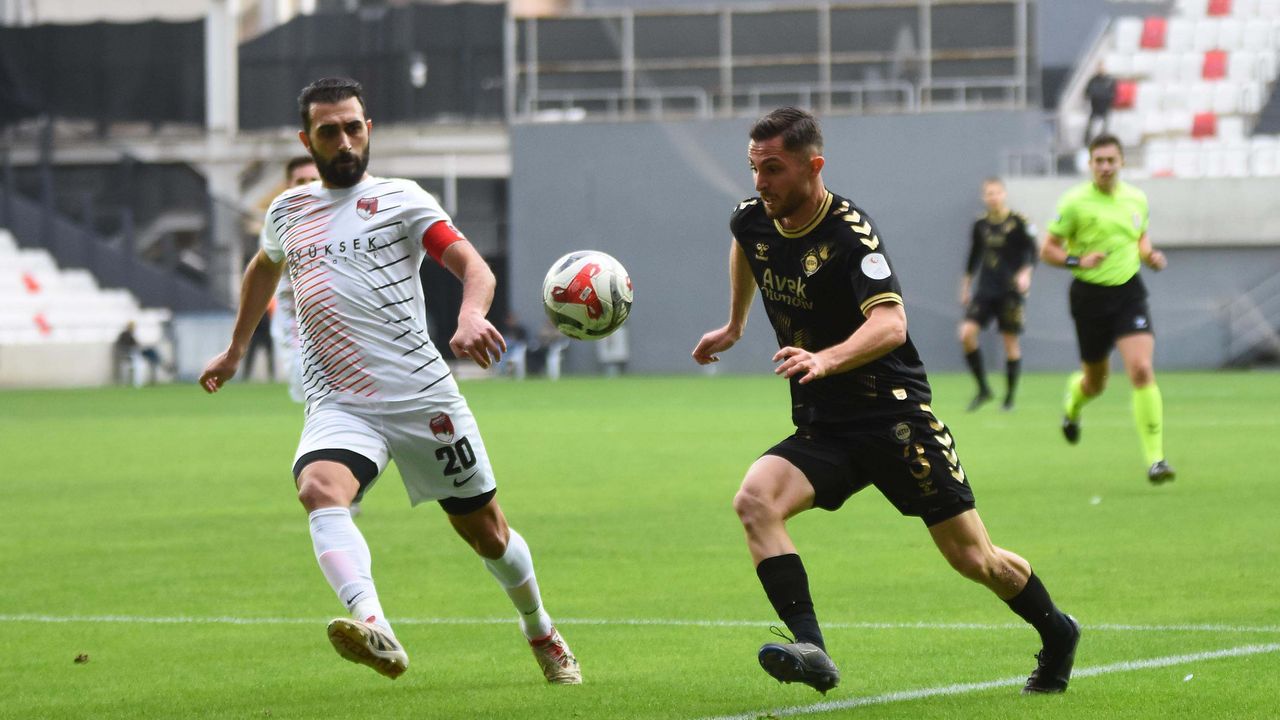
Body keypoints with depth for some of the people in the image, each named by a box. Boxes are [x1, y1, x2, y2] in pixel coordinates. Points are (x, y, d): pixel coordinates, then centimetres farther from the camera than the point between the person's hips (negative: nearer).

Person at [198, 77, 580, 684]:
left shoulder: (399, 198, 1)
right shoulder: (288, 212, 14)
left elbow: (474, 267, -10)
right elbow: (264, 268, 37)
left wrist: (471, 316, -32)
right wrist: (235, 350, 42)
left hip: (423, 395, -2)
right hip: (338, 404, 2)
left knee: (484, 530, 8)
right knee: (319, 489, -31)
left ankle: (542, 634, 38)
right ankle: (373, 629, -52)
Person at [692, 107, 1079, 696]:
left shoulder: (849, 232, -21)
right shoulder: (753, 220, 1)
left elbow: (890, 325, -35)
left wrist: (825, 359, -52)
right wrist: (734, 327, 35)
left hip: (894, 417, -6)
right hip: (820, 430, 6)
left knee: (973, 559, 0)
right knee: (754, 500, -24)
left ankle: (1056, 634, 30)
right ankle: (810, 651, -31)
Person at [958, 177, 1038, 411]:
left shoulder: (1019, 223, -5)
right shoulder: (980, 225, 8)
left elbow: (1031, 252, -9)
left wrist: (1025, 273, -26)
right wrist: (966, 286, 21)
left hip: (1011, 291, -4)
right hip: (985, 291, 4)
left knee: (1010, 341, 0)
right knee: (966, 333, -12)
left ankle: (1010, 397, 11)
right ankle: (983, 389, 0)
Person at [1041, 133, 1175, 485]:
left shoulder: (1136, 199, 4)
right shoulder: (1074, 202, -8)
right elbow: (1047, 249, -4)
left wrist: (1149, 255, 1)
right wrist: (1077, 261, -22)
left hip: (1129, 293, 1)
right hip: (1090, 295, -1)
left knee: (1141, 369, -17)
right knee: (1096, 382, 11)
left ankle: (1155, 458, -15)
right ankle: (1073, 400, 52)